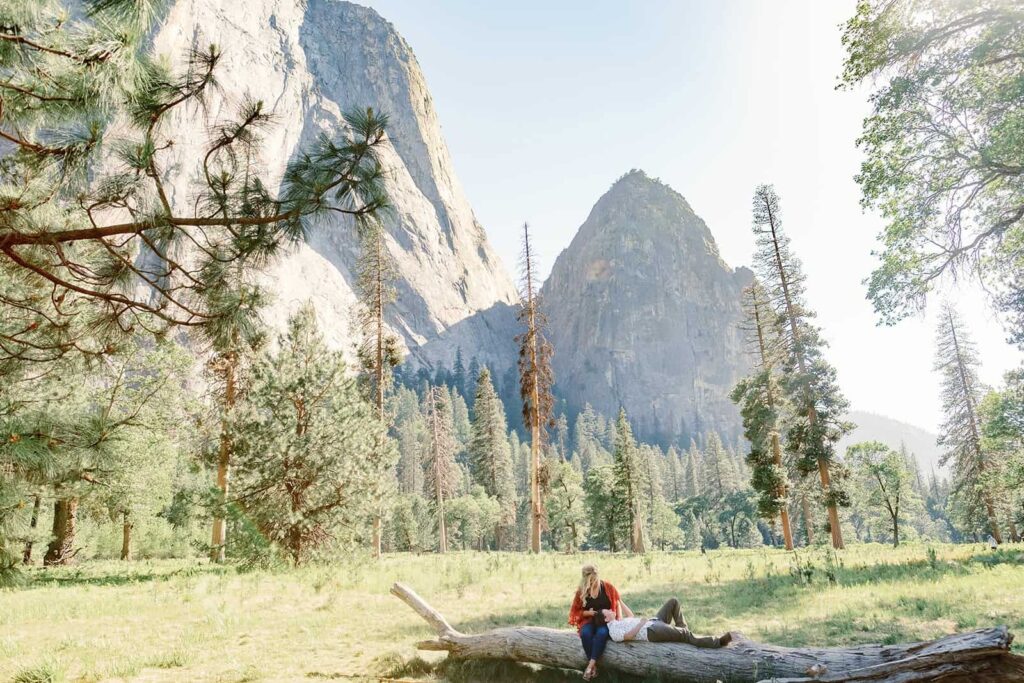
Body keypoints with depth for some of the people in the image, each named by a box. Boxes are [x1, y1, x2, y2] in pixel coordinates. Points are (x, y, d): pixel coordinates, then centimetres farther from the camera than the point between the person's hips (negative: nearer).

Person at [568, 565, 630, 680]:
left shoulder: (607, 587, -4)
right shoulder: (581, 591, -3)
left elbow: (618, 602, 5)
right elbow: (575, 611, 5)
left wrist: (619, 618, -8)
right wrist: (588, 612, -14)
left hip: (606, 621, -1)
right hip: (590, 620, 1)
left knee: (602, 633, -36)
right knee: (585, 634, -34)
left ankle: (591, 665, -36)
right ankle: (594, 665, -28)